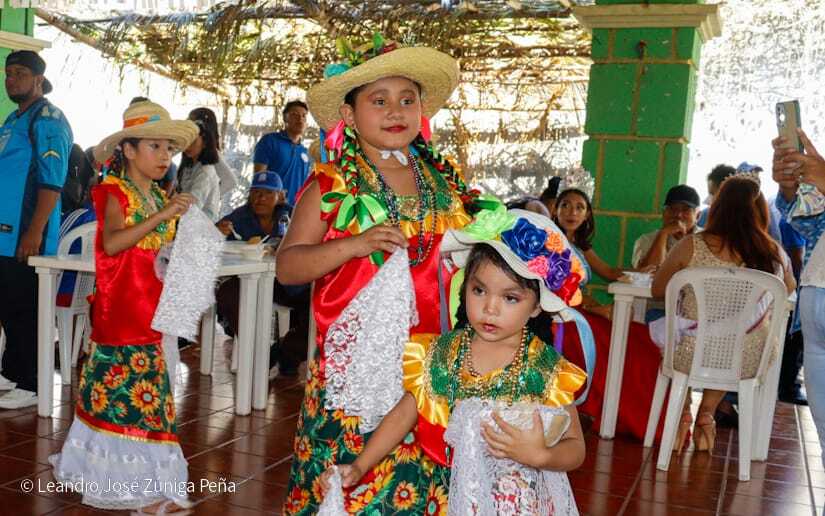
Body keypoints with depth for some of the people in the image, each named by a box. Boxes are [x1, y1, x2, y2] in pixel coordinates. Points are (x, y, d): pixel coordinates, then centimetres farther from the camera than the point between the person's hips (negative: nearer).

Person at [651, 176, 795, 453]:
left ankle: (682, 413, 28)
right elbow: (790, 288, 17)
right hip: (747, 363, 2)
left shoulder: (692, 246, -14)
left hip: (691, 356, -2)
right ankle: (706, 414, 32)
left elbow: (657, 290, 1)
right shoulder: (774, 254, -6)